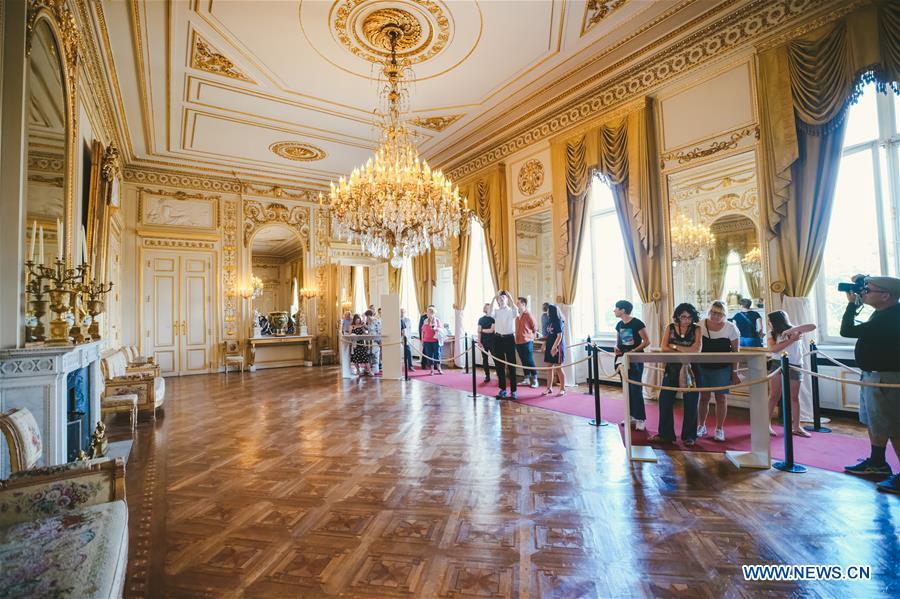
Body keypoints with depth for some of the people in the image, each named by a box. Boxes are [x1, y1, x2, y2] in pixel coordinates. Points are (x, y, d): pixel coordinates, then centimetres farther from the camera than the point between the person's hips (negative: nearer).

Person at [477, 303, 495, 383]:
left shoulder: (493, 318, 1)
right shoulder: (481, 319, 7)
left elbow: (492, 330, -8)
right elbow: (479, 332, 4)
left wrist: (483, 330, 0)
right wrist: (479, 342, -3)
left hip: (492, 341, -2)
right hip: (484, 342, 2)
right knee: (485, 359, 5)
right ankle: (487, 376, 13)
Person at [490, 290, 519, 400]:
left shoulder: (511, 310, 3)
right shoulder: (496, 311, 8)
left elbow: (516, 311, -22)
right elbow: (490, 314, -16)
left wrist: (510, 296, -23)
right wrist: (493, 298, -19)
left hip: (509, 338, -2)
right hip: (498, 339, 2)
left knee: (511, 364, -2)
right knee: (499, 365, 6)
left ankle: (513, 391, 3)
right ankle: (502, 389, 17)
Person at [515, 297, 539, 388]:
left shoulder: (528, 315, -10)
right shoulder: (517, 316, 9)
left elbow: (534, 328, -1)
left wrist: (531, 337, 7)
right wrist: (517, 338, 12)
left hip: (527, 342, -7)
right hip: (518, 342, 7)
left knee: (530, 362, -3)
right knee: (523, 362, 12)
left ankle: (534, 380, 6)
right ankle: (527, 380, 21)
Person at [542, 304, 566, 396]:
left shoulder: (559, 322, -12)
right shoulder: (550, 321, 11)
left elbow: (559, 336, -17)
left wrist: (554, 347, -21)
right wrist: (544, 345, 11)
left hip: (556, 348, -8)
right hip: (549, 347, 8)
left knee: (558, 368, 0)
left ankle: (563, 389, 12)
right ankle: (549, 388, 17)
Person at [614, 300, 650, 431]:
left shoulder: (637, 323, -13)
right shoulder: (619, 325, 8)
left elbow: (647, 341, -13)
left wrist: (634, 351, -22)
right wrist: (617, 348, -3)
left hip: (636, 360, -7)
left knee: (636, 389, -7)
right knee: (627, 389, 11)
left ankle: (640, 419, 2)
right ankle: (632, 416, 21)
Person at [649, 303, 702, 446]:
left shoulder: (696, 329, 0)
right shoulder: (670, 328, 4)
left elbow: (696, 350, -14)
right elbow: (664, 348, -6)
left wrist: (675, 346, -10)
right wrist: (685, 352, -13)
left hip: (690, 369, -1)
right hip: (672, 368, 2)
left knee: (690, 402, 6)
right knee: (665, 400, 2)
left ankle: (689, 436, 22)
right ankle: (665, 434, 16)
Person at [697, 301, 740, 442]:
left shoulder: (730, 328, -7)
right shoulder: (700, 325, -5)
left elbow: (735, 351, -3)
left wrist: (734, 371, -4)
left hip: (722, 368, -1)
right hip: (703, 367, 1)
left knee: (720, 397, 5)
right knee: (704, 397, 8)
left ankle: (719, 429, 18)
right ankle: (701, 426, 22)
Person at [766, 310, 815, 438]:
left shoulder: (795, 330, -2)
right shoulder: (772, 334, 2)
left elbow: (813, 326, -18)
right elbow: (772, 349, -13)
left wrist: (793, 330, -28)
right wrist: (791, 340, -20)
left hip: (795, 366, 0)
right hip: (778, 364, 0)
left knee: (794, 397, 8)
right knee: (774, 396, 1)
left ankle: (796, 427, 17)